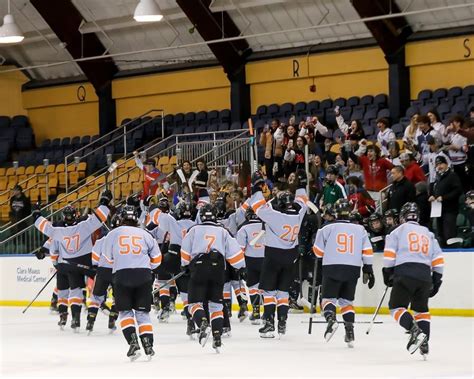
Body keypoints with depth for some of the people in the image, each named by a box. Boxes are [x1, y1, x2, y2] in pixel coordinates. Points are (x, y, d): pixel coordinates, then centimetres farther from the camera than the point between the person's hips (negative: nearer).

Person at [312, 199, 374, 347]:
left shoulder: (327, 229, 2)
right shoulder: (360, 230, 8)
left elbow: (319, 251, 6)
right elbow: (367, 252, 6)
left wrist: (319, 272, 19)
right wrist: (368, 271, 12)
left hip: (331, 268, -2)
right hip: (352, 269, 2)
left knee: (328, 298, 6)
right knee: (346, 300, 16)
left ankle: (331, 319, -24)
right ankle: (350, 332, 4)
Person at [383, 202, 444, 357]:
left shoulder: (399, 231, 11)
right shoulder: (428, 234, 24)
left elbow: (389, 254, 0)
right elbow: (438, 259, 18)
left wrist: (387, 272, 7)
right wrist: (436, 280, 22)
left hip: (404, 274, -4)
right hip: (425, 276, 4)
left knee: (396, 307, 2)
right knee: (421, 309, 21)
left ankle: (415, 331, -22)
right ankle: (424, 342, 9)